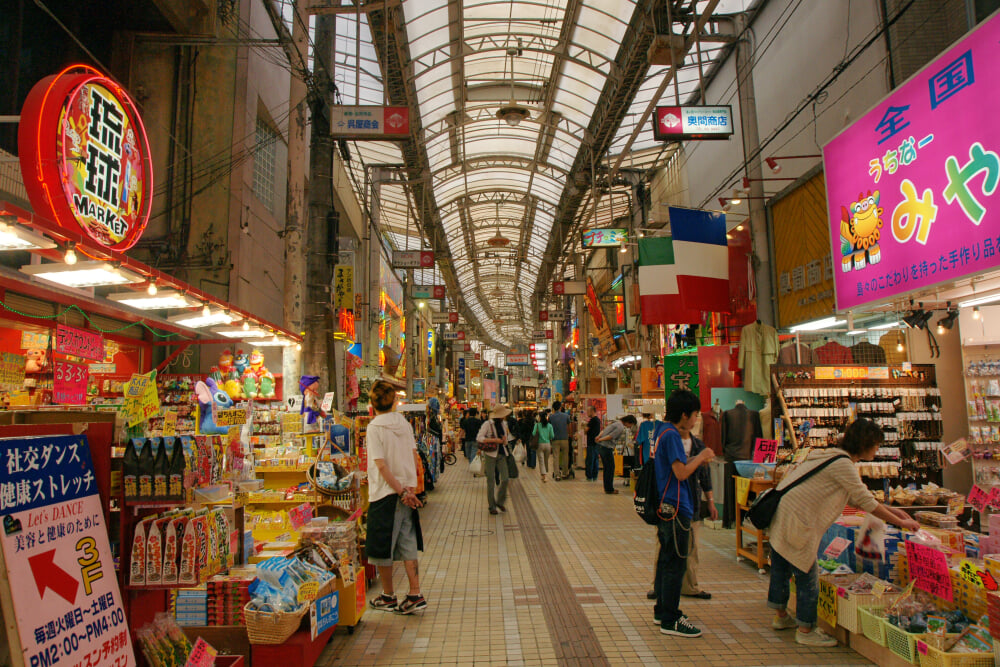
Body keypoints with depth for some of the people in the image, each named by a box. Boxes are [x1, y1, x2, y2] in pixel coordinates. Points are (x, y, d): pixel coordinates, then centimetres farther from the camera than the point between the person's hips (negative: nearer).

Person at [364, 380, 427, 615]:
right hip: (406, 492, 6)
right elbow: (414, 457, 3)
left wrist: (401, 491, -13)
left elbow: (382, 466, -17)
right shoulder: (405, 423, 5)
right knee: (408, 545, 11)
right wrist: (410, 488, 1)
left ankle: (388, 597, 21)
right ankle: (415, 595, 10)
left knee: (382, 548, 9)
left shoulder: (374, 428, -12)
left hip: (385, 493, -6)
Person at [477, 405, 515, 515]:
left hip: (501, 454, 5)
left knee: (505, 479, -4)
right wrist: (494, 440, -20)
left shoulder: (503, 423, 8)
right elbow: (479, 438, -16)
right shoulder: (487, 424, -10)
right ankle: (492, 507, 13)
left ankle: (500, 502, 18)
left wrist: (505, 441, -5)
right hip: (490, 454, -5)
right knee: (491, 481, 1)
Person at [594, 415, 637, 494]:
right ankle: (609, 489, 5)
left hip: (602, 446, 10)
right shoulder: (621, 427, -15)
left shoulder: (616, 422, 17)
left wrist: (599, 436, 4)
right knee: (611, 468, -1)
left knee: (607, 468, 15)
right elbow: (610, 436, -18)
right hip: (607, 447, -10)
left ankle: (607, 488, 21)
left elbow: (604, 430, 16)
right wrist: (600, 439, -8)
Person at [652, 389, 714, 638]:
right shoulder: (671, 435, -17)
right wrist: (701, 457, -8)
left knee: (666, 560, 18)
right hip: (675, 509, -10)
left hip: (665, 508, 11)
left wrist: (696, 460, 13)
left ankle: (662, 610, 29)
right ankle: (670, 620, 6)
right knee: (675, 564, -2)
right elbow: (681, 473, -21)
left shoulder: (664, 433, 14)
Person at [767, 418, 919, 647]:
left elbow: (856, 499, 22)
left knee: (781, 567, 22)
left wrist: (890, 510, 20)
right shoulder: (843, 465, -15)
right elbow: (867, 503, -13)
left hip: (780, 515, 10)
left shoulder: (834, 457, 16)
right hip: (794, 522, -10)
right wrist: (901, 523, -1)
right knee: (807, 576, 3)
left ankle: (781, 615, 37)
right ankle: (806, 630, 15)